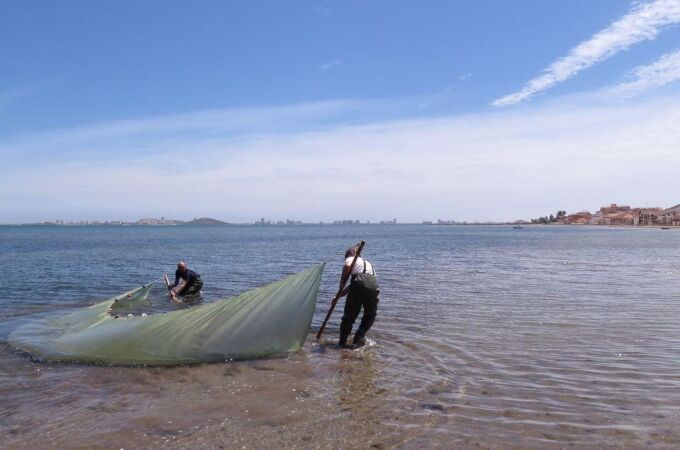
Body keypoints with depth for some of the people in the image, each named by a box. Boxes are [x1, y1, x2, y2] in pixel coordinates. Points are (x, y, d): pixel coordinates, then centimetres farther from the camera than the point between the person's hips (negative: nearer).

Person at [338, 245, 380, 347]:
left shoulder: (351, 258, 20)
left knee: (349, 315, 10)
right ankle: (359, 337, 13)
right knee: (371, 315, 25)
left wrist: (342, 284, 0)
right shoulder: (368, 263, 38)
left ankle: (342, 342, 19)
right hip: (373, 285, 5)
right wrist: (340, 295, 34)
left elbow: (347, 266, -8)